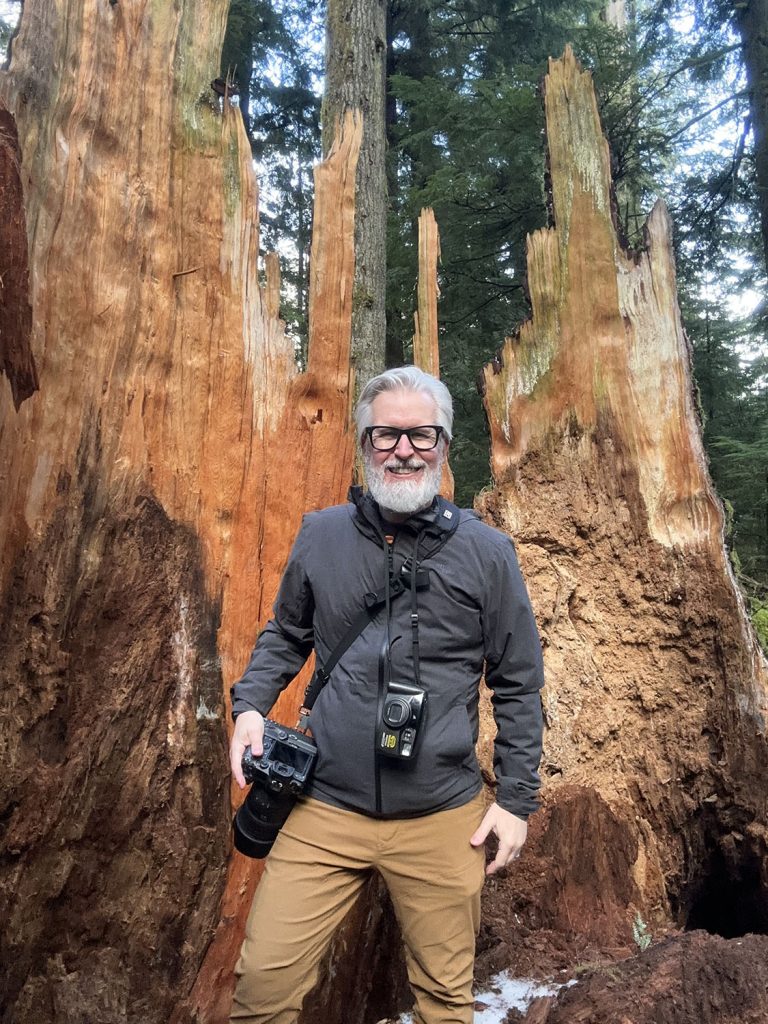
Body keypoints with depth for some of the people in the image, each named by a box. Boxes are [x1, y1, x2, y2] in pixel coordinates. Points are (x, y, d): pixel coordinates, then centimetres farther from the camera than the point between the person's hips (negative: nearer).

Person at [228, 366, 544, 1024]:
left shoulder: (486, 552, -5)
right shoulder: (321, 535, -1)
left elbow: (518, 685, 0)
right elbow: (285, 634, 14)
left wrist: (516, 798, -1)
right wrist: (250, 704, -2)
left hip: (444, 817, 0)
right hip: (325, 807, 1)